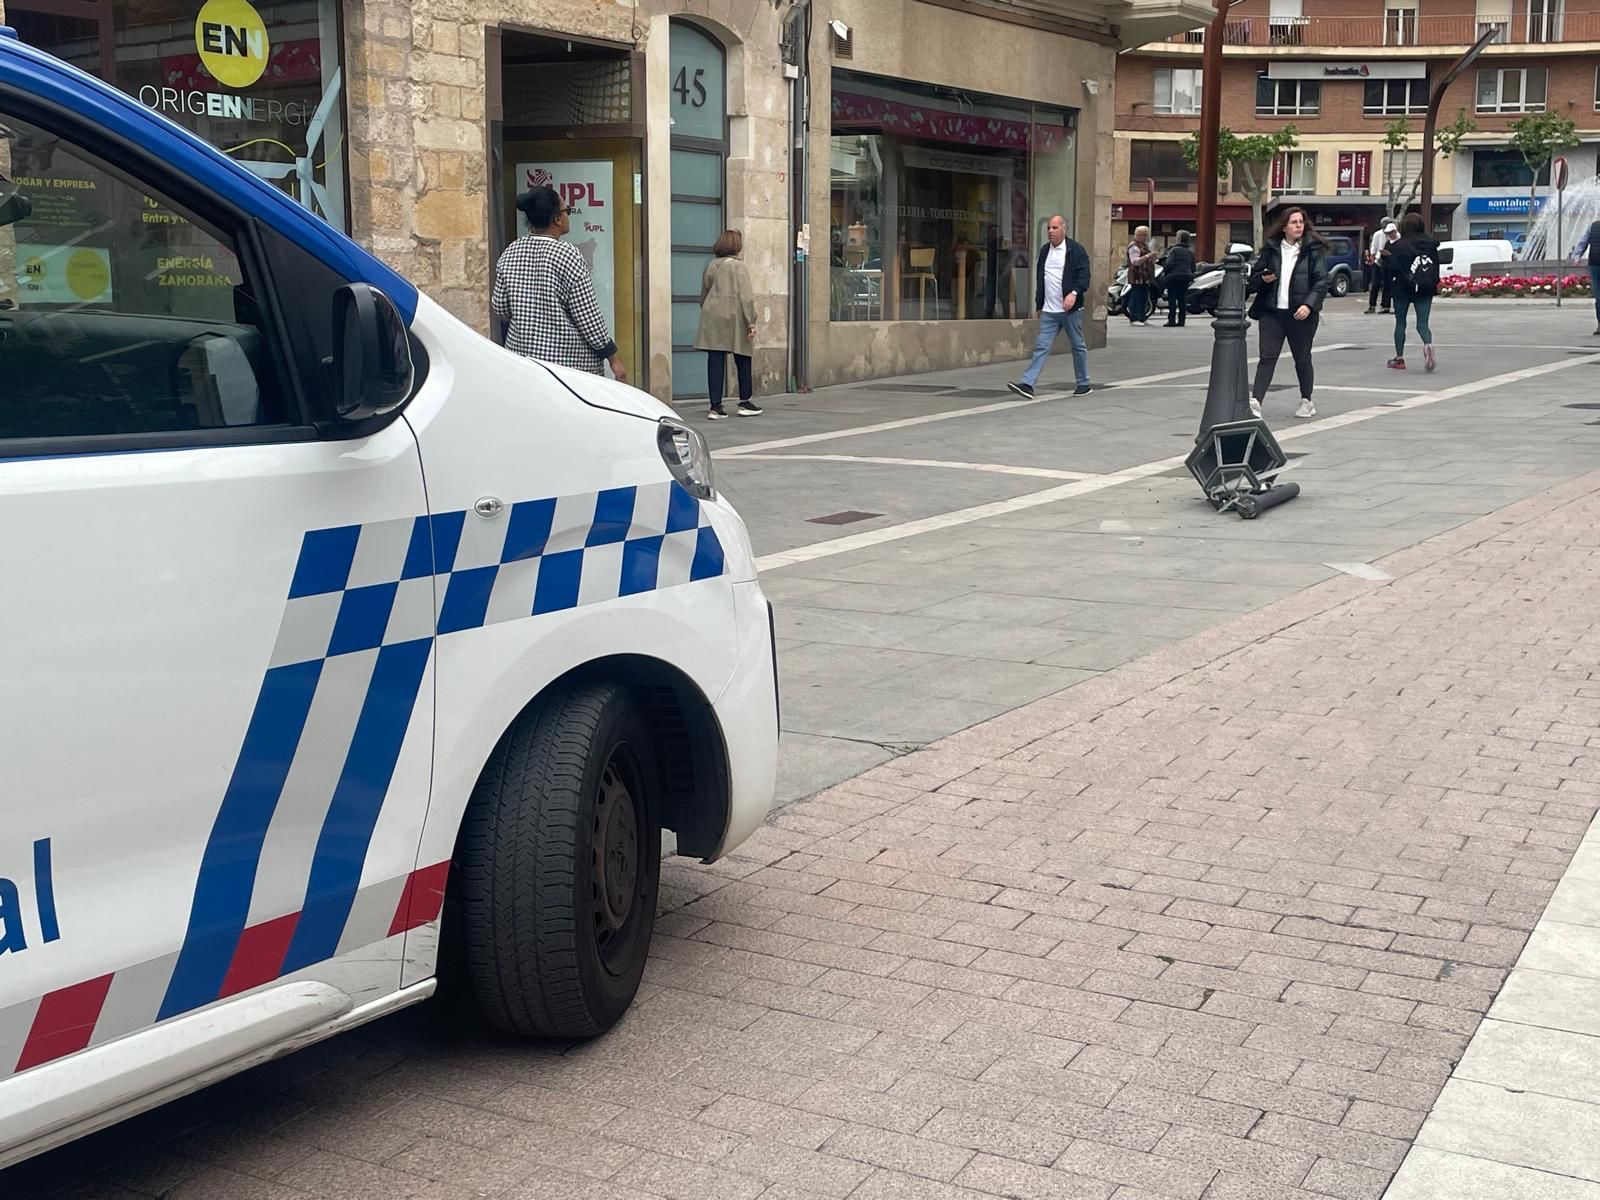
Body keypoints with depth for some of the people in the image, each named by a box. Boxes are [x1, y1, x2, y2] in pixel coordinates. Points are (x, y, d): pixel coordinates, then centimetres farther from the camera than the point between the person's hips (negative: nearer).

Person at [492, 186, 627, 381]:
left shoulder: (511, 253, 5)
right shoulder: (568, 255, -11)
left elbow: (500, 308, 10)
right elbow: (588, 317, -11)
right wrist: (613, 358, -4)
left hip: (521, 351, 5)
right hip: (570, 361, -5)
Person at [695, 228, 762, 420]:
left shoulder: (711, 266, 9)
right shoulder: (738, 267, -7)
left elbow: (703, 294, 15)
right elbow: (745, 297, -12)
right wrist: (751, 322, -10)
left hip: (712, 319, 4)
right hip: (734, 320, -4)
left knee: (715, 362, 1)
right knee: (743, 361, 12)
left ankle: (716, 406, -2)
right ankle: (745, 402, 20)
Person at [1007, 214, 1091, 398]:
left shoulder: (1076, 250, -5)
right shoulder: (1044, 250, 13)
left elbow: (1084, 276, -12)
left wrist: (1074, 293, -28)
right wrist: (1039, 304, 18)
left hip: (1070, 309, -5)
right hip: (1049, 311, 5)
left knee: (1078, 346, 8)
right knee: (1041, 347, -3)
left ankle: (1083, 384, 21)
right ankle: (1028, 385, -11)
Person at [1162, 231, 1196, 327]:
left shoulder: (1174, 250, -9)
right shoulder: (1190, 251, 10)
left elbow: (1169, 264, -15)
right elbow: (1193, 266, 11)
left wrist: (1164, 272, 1)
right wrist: (1191, 276, 22)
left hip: (1174, 277, -6)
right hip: (1186, 277, 6)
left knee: (1172, 298, -4)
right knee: (1182, 299, 8)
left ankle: (1171, 320, -9)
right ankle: (1182, 320, 6)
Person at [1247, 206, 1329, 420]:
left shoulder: (1313, 250, 0)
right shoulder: (1271, 249, 8)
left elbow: (1321, 282, -6)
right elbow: (1253, 279, 15)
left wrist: (1309, 305, -20)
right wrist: (1263, 278, -9)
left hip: (1301, 314, -2)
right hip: (1272, 312, 2)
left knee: (1302, 359, 10)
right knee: (1267, 357, -8)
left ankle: (1306, 402, 26)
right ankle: (1255, 402, -16)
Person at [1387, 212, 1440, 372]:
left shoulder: (1398, 246, -11)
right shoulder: (1431, 244, 2)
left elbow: (1392, 269, -15)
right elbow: (1436, 265, 5)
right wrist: (1433, 284, 14)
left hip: (1403, 289, -3)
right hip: (1425, 290, 3)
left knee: (1400, 323, 12)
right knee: (1422, 323, 2)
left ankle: (1399, 358, 15)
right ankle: (1428, 345, -29)